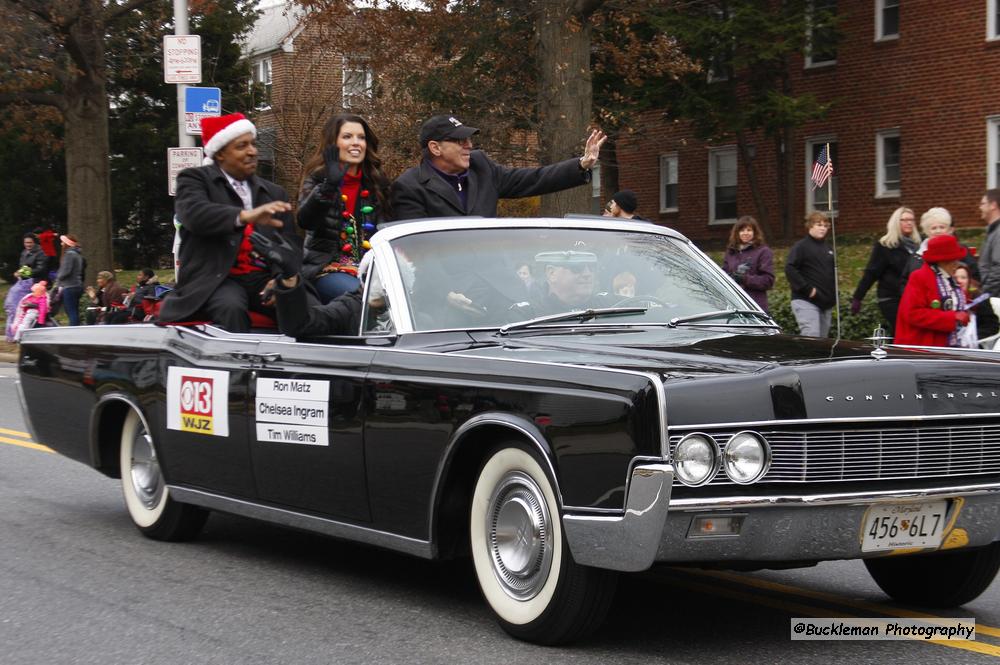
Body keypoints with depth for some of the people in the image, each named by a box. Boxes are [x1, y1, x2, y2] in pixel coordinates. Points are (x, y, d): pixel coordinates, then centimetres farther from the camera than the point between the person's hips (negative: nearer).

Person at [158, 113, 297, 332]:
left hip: (264, 278, 4)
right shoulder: (195, 179, 8)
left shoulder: (274, 193, 21)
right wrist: (245, 216, -32)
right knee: (231, 307, -37)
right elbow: (194, 213, -15)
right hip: (216, 278, -4)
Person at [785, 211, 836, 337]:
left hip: (825, 303, 8)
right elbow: (790, 269, -15)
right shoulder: (801, 246, -5)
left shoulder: (828, 249, 19)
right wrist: (807, 289, -18)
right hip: (806, 302, -8)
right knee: (811, 337, -19)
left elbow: (833, 273, 30)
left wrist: (834, 293, 14)